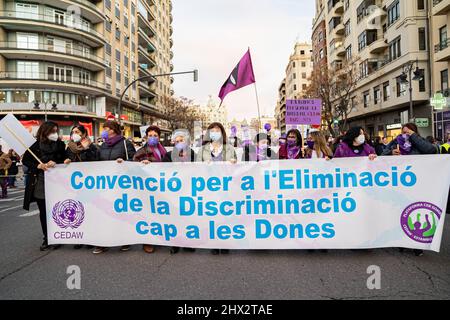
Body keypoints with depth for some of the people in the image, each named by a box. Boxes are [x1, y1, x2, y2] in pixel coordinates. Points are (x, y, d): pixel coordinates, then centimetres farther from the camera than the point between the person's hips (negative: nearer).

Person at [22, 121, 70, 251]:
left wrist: (55, 163, -14)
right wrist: (38, 166, -12)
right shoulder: (36, 145, 0)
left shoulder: (60, 145, 2)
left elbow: (65, 160, 6)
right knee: (43, 212, 7)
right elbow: (25, 160, 3)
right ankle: (46, 239, 18)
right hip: (40, 184, 0)